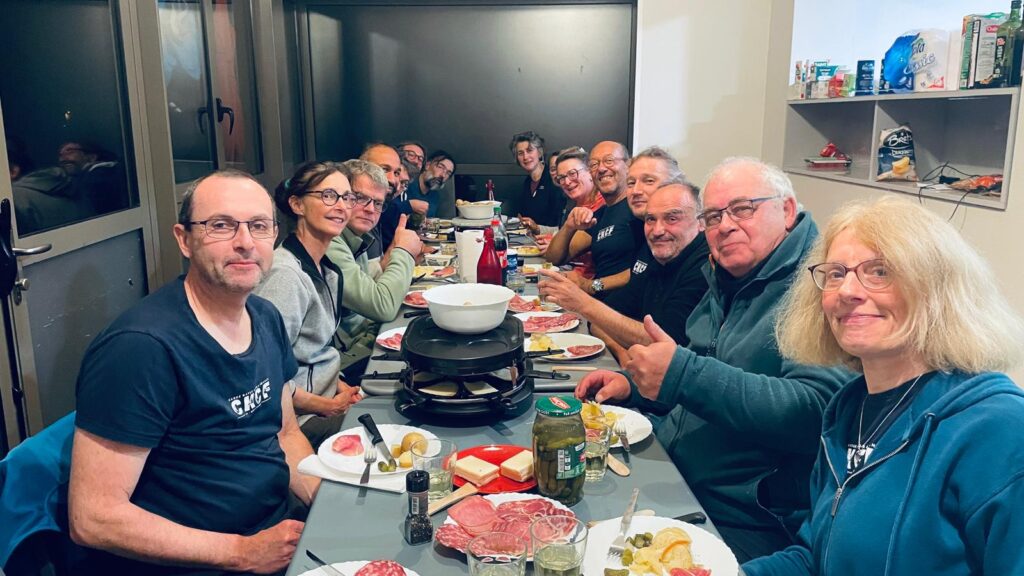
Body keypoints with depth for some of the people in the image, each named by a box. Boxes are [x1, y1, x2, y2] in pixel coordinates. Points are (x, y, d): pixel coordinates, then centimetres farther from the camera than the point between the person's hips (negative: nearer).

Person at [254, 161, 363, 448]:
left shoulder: (326, 270, 7)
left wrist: (338, 383, 1)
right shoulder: (285, 275, -22)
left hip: (330, 400, 9)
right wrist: (327, 406, -17)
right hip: (304, 421, -9)